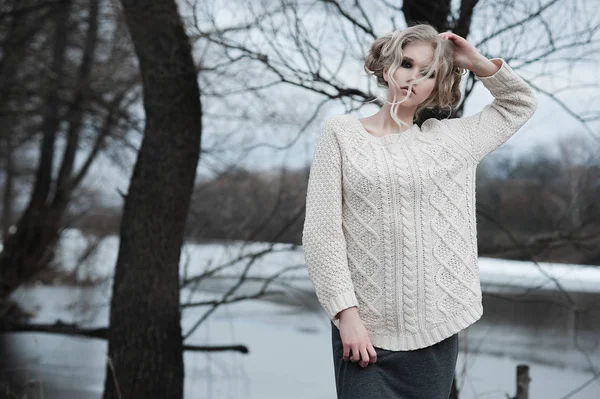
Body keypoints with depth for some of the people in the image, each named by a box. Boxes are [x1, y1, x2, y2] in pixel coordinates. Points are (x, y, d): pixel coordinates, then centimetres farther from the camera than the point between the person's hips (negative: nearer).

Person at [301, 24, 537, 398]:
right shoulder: (341, 132, 2)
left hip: (436, 334, 3)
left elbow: (521, 102, 24)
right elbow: (322, 232, -4)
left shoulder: (449, 139, 12)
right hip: (366, 332, -3)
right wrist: (347, 314, -12)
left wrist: (479, 63, 9)